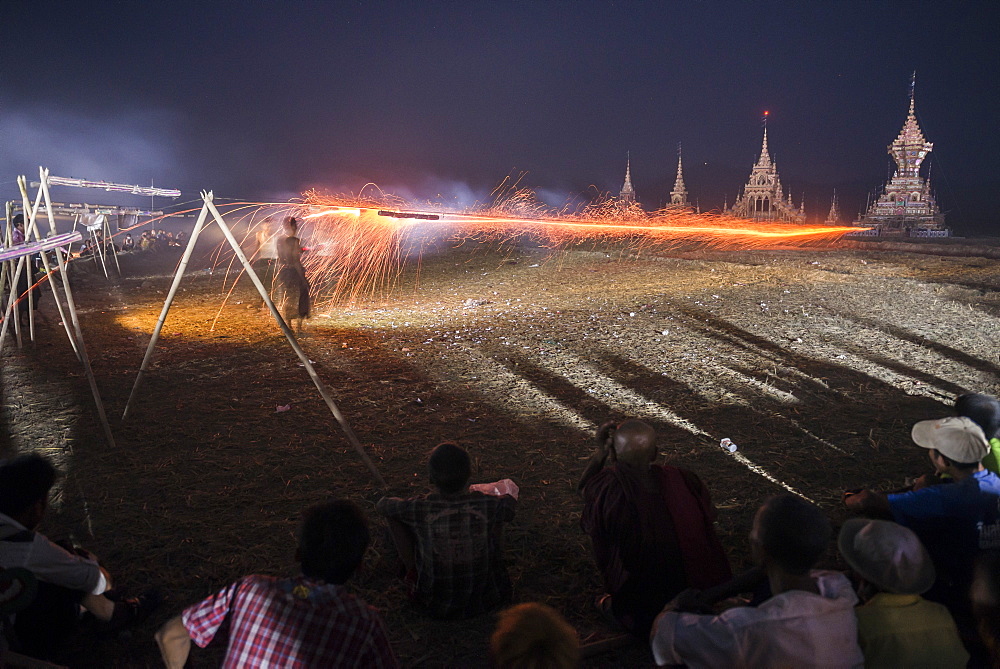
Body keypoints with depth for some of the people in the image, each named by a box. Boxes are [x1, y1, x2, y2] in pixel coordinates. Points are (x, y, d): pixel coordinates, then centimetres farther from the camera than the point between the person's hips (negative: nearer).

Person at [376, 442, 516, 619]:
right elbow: (511, 502, 6)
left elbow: (381, 505, 1)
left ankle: (412, 570, 20)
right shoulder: (490, 505, -21)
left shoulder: (418, 509, -22)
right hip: (487, 600, 1)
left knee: (394, 515, 4)